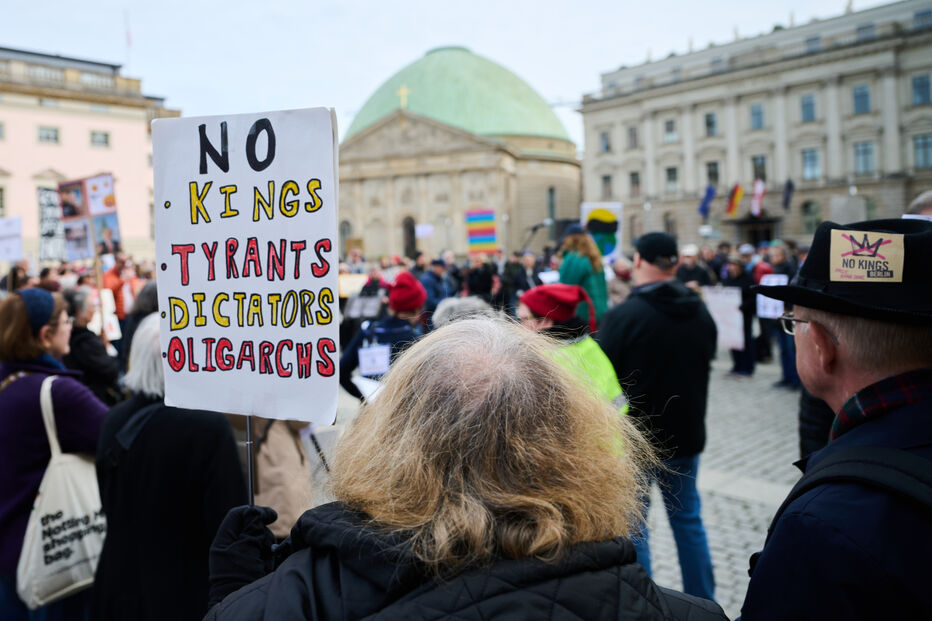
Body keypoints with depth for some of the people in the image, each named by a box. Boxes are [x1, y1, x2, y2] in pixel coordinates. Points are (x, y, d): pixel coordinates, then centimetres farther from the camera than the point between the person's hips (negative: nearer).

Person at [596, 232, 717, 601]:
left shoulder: (623, 315, -19)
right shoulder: (701, 312, 0)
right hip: (686, 435, 6)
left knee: (633, 525, 7)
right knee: (688, 518, 18)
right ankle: (703, 601, 29)